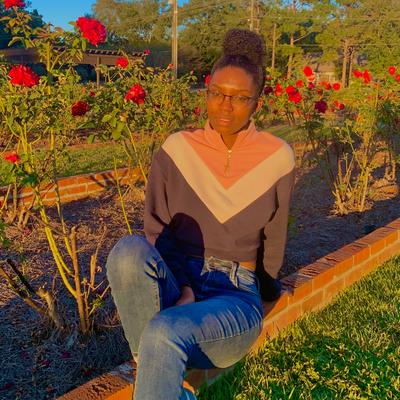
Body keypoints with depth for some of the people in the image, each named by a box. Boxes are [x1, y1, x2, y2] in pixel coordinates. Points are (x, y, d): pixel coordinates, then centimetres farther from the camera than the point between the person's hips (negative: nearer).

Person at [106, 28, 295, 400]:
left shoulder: (277, 158, -2)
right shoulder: (176, 149, -1)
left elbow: (273, 243, 8)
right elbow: (156, 230, -1)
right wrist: (183, 290, -14)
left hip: (235, 296, -2)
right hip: (174, 283, 2)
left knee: (164, 332, -35)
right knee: (131, 249, -33)